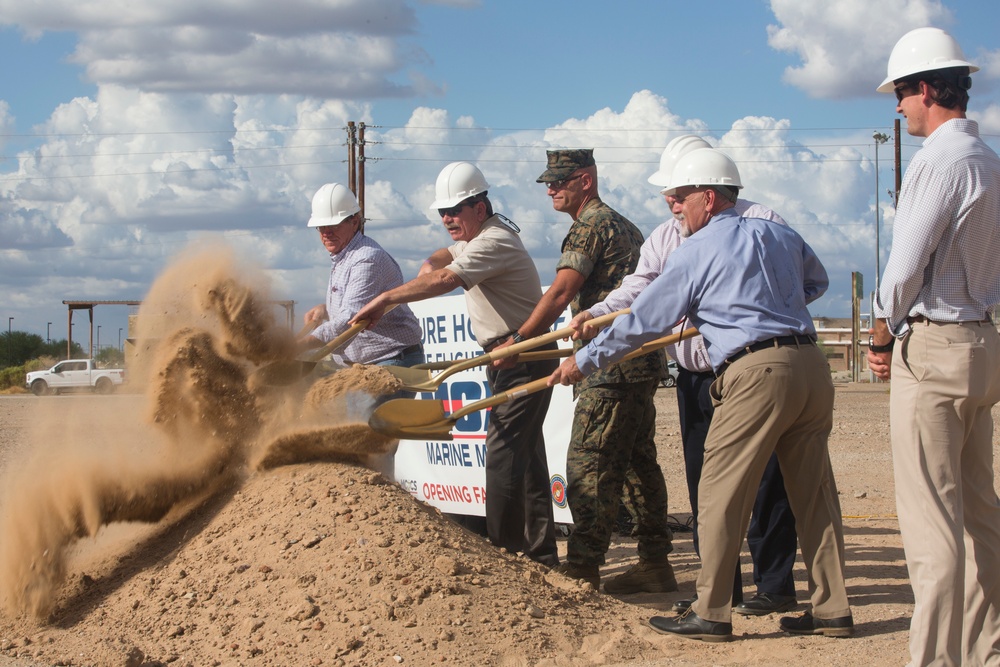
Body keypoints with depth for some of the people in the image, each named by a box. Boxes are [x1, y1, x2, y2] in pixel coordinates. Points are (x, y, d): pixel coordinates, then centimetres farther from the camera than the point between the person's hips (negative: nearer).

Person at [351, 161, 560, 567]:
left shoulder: (494, 242, -19)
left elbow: (445, 280, -33)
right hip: (506, 356, 11)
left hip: (524, 358, -11)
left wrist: (386, 299, -34)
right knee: (525, 454, 13)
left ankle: (503, 549, -16)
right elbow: (445, 257, 33)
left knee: (504, 451, -15)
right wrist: (431, 263, 8)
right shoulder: (477, 236, 15)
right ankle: (540, 553, 18)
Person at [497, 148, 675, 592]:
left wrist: (516, 342, -17)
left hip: (611, 368, -10)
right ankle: (655, 564, 15)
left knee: (589, 467, -10)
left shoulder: (589, 226, -9)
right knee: (639, 462, 12)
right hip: (642, 362, 10)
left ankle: (581, 570, -11)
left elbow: (560, 294, -18)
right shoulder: (623, 225, 22)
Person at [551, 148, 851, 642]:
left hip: (757, 372, -7)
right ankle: (831, 608, 14)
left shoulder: (694, 252, 2)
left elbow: (642, 322, 7)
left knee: (720, 494, 1)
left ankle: (711, 613, 5)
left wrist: (583, 362, 17)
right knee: (814, 490, 11)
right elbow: (817, 282, 36)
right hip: (811, 364, 7)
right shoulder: (778, 234, 18)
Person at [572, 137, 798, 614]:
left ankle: (775, 585, 5)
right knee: (704, 485, 11)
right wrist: (596, 316, -19)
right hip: (695, 378, 6)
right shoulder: (663, 240, 12)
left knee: (763, 480, -3)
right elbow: (636, 292, 0)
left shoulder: (758, 223, -4)